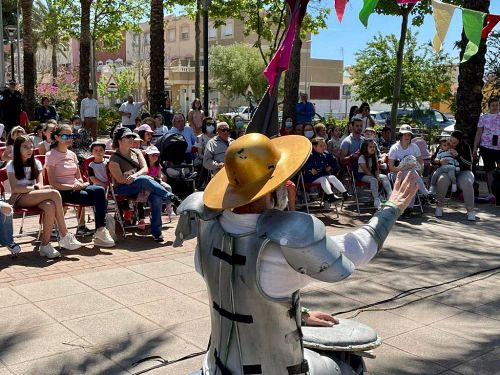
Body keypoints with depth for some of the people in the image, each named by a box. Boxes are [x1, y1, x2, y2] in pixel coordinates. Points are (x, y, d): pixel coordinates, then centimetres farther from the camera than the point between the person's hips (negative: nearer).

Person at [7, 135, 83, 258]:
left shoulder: (36, 163, 17)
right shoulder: (12, 165, 5)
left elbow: (40, 185, 10)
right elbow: (15, 189, -6)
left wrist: (38, 187, -13)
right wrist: (34, 187, -15)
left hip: (35, 197, 4)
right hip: (19, 199, -4)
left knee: (50, 206, -36)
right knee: (54, 194, -30)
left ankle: (45, 245, -32)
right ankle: (65, 236, -29)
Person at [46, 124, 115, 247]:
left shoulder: (72, 154, 17)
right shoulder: (51, 155, -2)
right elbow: (53, 183, -9)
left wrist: (79, 183, -5)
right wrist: (72, 187, -19)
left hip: (76, 189, 6)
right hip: (63, 192, -6)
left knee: (99, 190, -27)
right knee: (99, 198, -27)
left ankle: (100, 231, -25)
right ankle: (100, 231, -20)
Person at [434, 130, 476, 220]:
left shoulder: (465, 147, 0)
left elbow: (469, 163, -7)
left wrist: (458, 155, -20)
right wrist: (440, 162, -22)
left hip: (462, 172, 0)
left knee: (467, 183, -34)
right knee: (442, 180, -35)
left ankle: (470, 211, -27)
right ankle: (439, 207, -22)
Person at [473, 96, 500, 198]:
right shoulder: (484, 117, 5)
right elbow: (478, 133, 5)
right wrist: (475, 148, 0)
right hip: (486, 147, 0)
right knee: (489, 170, 6)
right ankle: (490, 193, 13)